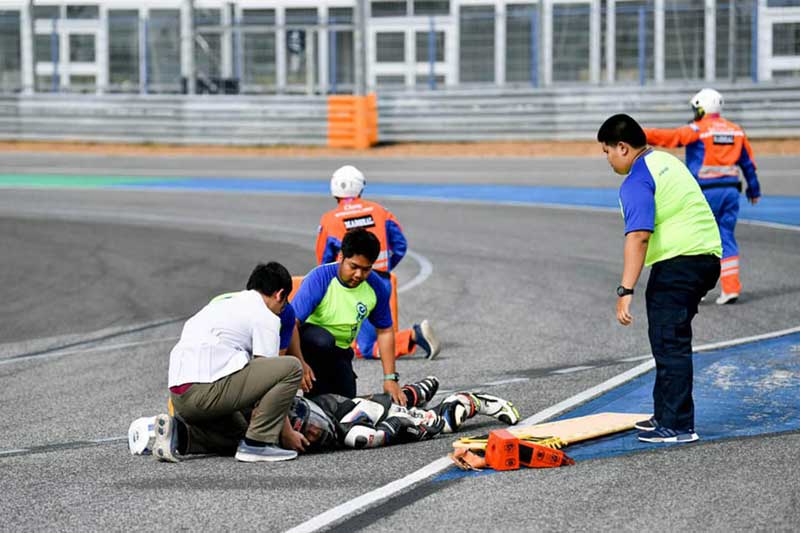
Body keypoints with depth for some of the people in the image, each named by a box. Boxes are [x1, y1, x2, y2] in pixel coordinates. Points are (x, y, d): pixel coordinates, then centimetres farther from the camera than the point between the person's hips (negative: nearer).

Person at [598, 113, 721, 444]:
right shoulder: (667, 160, 17)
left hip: (677, 262, -10)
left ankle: (678, 426, -4)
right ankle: (666, 416, 25)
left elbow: (638, 236, -24)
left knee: (670, 345, -5)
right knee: (672, 341, 18)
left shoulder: (636, 182, -12)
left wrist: (626, 290, -27)